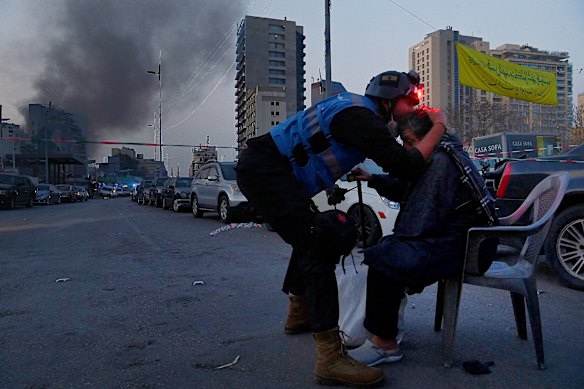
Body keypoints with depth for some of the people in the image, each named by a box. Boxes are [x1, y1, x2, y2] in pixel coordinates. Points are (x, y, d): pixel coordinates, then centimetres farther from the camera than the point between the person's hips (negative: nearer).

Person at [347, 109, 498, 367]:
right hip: (458, 237, 12)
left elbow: (425, 217, -23)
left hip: (462, 245, -12)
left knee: (384, 260, -23)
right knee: (388, 248, 17)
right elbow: (406, 189, 21)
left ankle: (384, 343, -11)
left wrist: (395, 238, -9)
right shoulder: (438, 156, 14)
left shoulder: (440, 162, -20)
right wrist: (373, 180, 10)